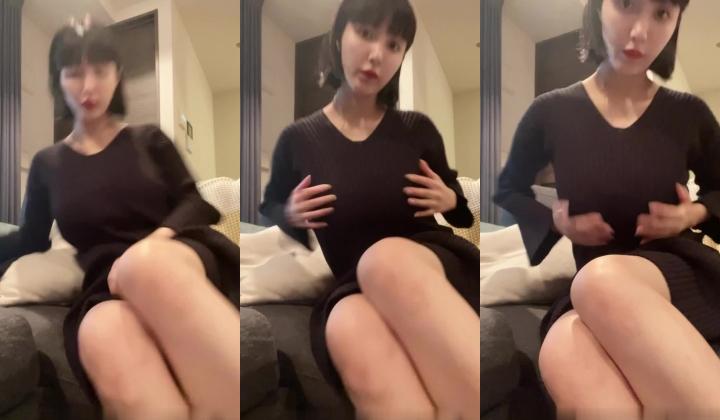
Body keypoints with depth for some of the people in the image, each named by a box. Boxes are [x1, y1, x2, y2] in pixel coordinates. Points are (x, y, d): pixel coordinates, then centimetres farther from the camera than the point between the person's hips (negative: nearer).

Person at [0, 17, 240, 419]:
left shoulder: (148, 139, 20)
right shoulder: (47, 163, 25)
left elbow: (199, 202, 9)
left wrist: (158, 238, -12)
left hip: (175, 256, 0)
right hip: (108, 287, 1)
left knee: (149, 265, -44)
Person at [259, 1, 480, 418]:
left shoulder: (417, 128, 9)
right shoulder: (298, 139, 7)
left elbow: (463, 209, 23)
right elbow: (269, 212, 23)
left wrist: (451, 200, 0)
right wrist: (291, 216, 1)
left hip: (433, 265, 0)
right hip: (352, 287, 0)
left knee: (387, 258, -40)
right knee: (349, 329, -41)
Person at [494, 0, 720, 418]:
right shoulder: (551, 112, 4)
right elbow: (508, 189, 20)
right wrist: (555, 222, 2)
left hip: (680, 269, 1)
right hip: (589, 288, 0)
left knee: (604, 281, -40)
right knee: (564, 353, -41)